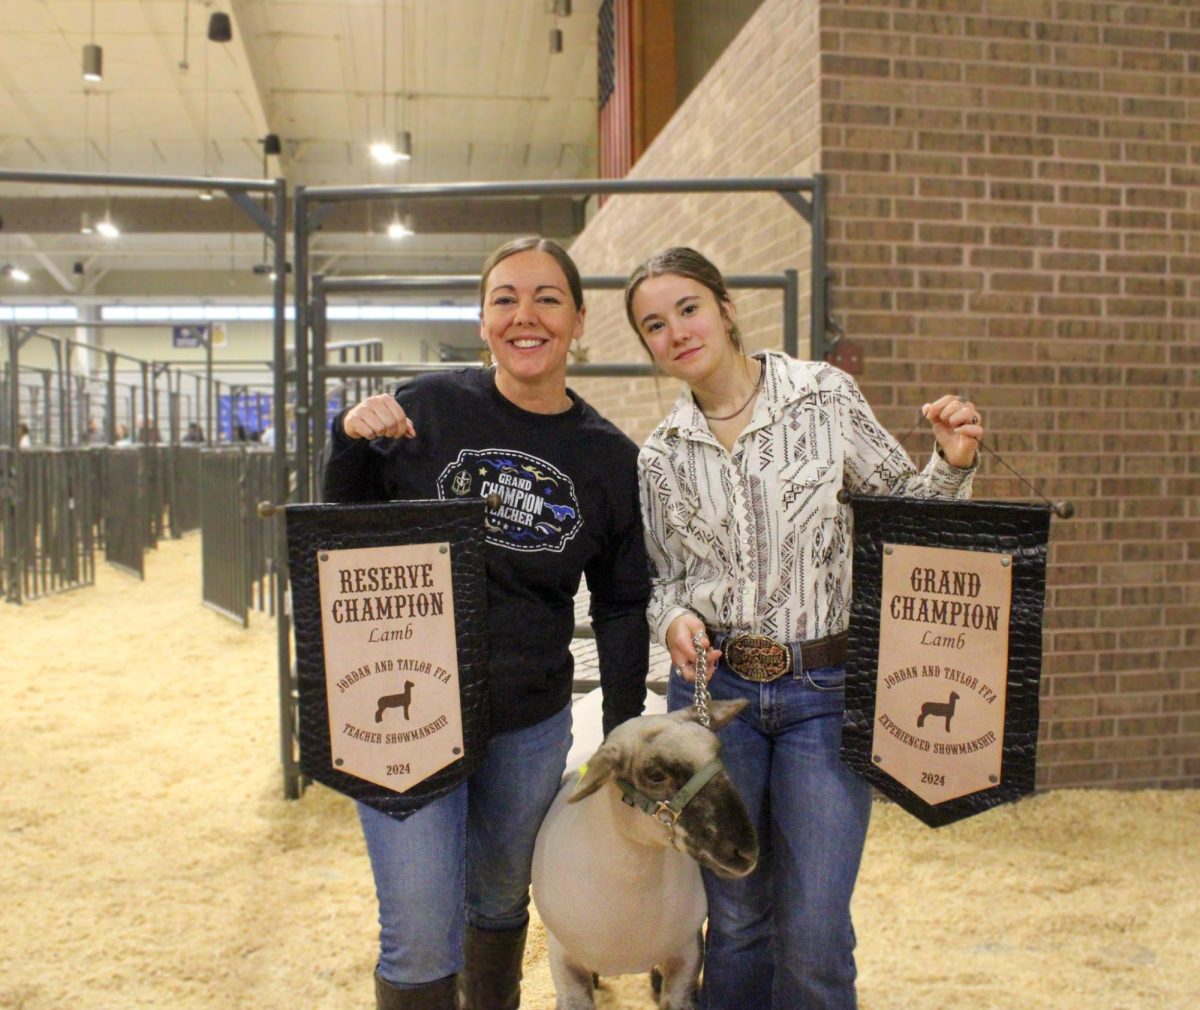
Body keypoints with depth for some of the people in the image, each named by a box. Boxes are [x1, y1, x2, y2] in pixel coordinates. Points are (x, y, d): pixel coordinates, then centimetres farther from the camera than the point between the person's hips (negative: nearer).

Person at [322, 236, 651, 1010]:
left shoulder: (611, 458, -2)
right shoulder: (432, 405, -8)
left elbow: (621, 607, 5)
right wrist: (351, 442, -16)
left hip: (532, 726, 3)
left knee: (501, 903, 22)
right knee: (421, 940, -2)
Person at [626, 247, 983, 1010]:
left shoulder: (825, 395, -4)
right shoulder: (661, 455, 4)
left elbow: (902, 505, 4)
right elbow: (665, 578, 10)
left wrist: (953, 463, -14)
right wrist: (674, 619, -10)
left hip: (825, 691, -2)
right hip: (712, 687, 2)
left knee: (814, 934, -2)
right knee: (735, 919, 15)